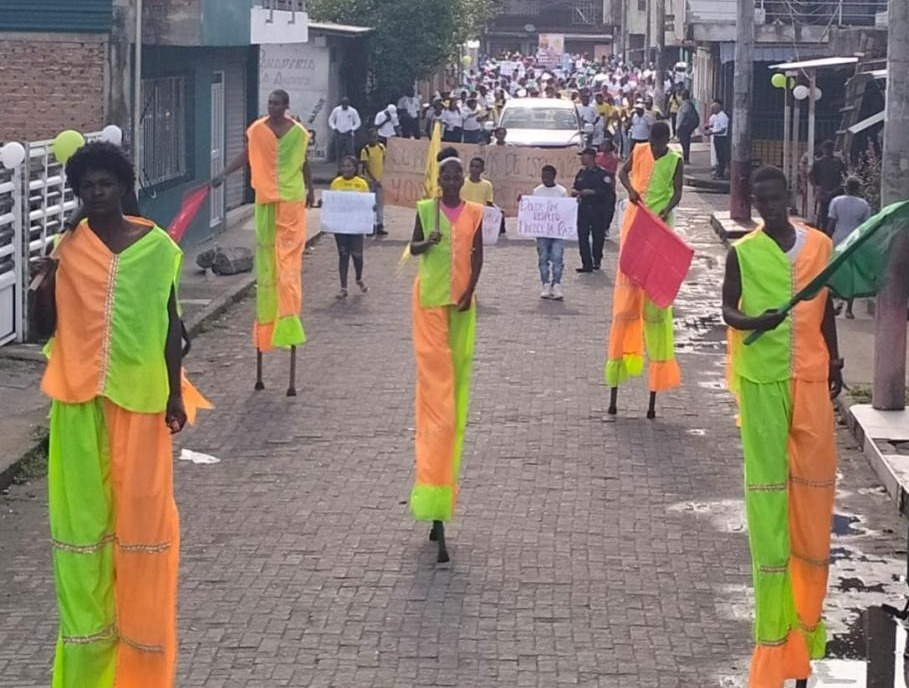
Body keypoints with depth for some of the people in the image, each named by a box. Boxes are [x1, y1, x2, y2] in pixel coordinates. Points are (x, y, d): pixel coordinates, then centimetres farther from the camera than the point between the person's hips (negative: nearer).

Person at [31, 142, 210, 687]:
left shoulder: (156, 246, -2)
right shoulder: (66, 250, 1)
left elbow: (169, 324, 3)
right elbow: (46, 329, 3)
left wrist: (175, 393, 0)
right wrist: (45, 284, -15)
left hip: (140, 395, -1)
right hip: (81, 398, 1)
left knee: (142, 509, 3)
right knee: (83, 512, 4)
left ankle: (137, 634, 16)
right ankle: (90, 633, 14)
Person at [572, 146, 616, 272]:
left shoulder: (602, 173, -7)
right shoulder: (581, 173, 13)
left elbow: (607, 191, -15)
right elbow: (575, 187, 21)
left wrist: (592, 192, -21)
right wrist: (575, 191, -1)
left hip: (597, 209, -5)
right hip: (583, 208, 5)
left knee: (598, 236, 5)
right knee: (582, 236, -3)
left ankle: (597, 261, 24)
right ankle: (587, 264, -2)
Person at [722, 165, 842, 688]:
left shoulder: (820, 245, 4)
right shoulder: (743, 252, -3)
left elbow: (825, 307, 14)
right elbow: (728, 309, 2)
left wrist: (835, 362, 16)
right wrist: (752, 322, -19)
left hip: (810, 374, 3)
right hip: (763, 377, -3)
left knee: (814, 478, 6)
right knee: (767, 480, -1)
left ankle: (806, 604, 23)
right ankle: (775, 620, 5)